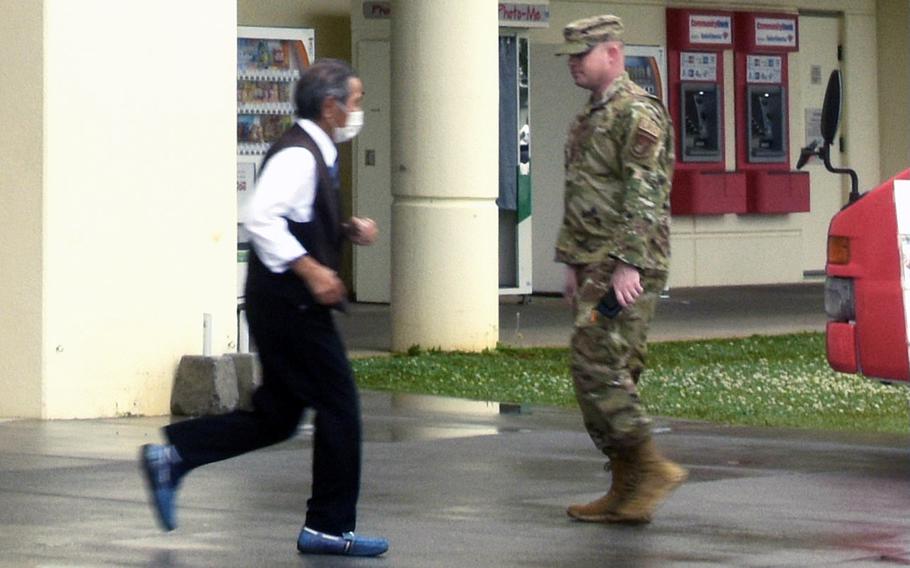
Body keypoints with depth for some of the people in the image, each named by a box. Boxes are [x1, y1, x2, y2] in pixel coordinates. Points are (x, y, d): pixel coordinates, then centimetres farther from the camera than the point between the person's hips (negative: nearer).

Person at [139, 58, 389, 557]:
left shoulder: (314, 155, 16)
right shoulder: (297, 155, -16)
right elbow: (261, 218, -27)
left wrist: (347, 230, 13)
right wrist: (312, 270, -28)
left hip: (285, 306, 10)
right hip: (290, 304, -10)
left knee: (276, 417, 12)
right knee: (338, 407, -3)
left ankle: (172, 455, 11)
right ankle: (330, 527, 5)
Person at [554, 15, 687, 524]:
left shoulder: (638, 113, -11)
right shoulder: (592, 118, 20)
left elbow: (645, 195, -19)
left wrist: (628, 264, -24)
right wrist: (574, 262, 21)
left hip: (627, 268, -10)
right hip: (597, 268, 10)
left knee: (598, 368, -15)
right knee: (608, 376, 8)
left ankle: (653, 468, -10)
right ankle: (627, 492, 11)